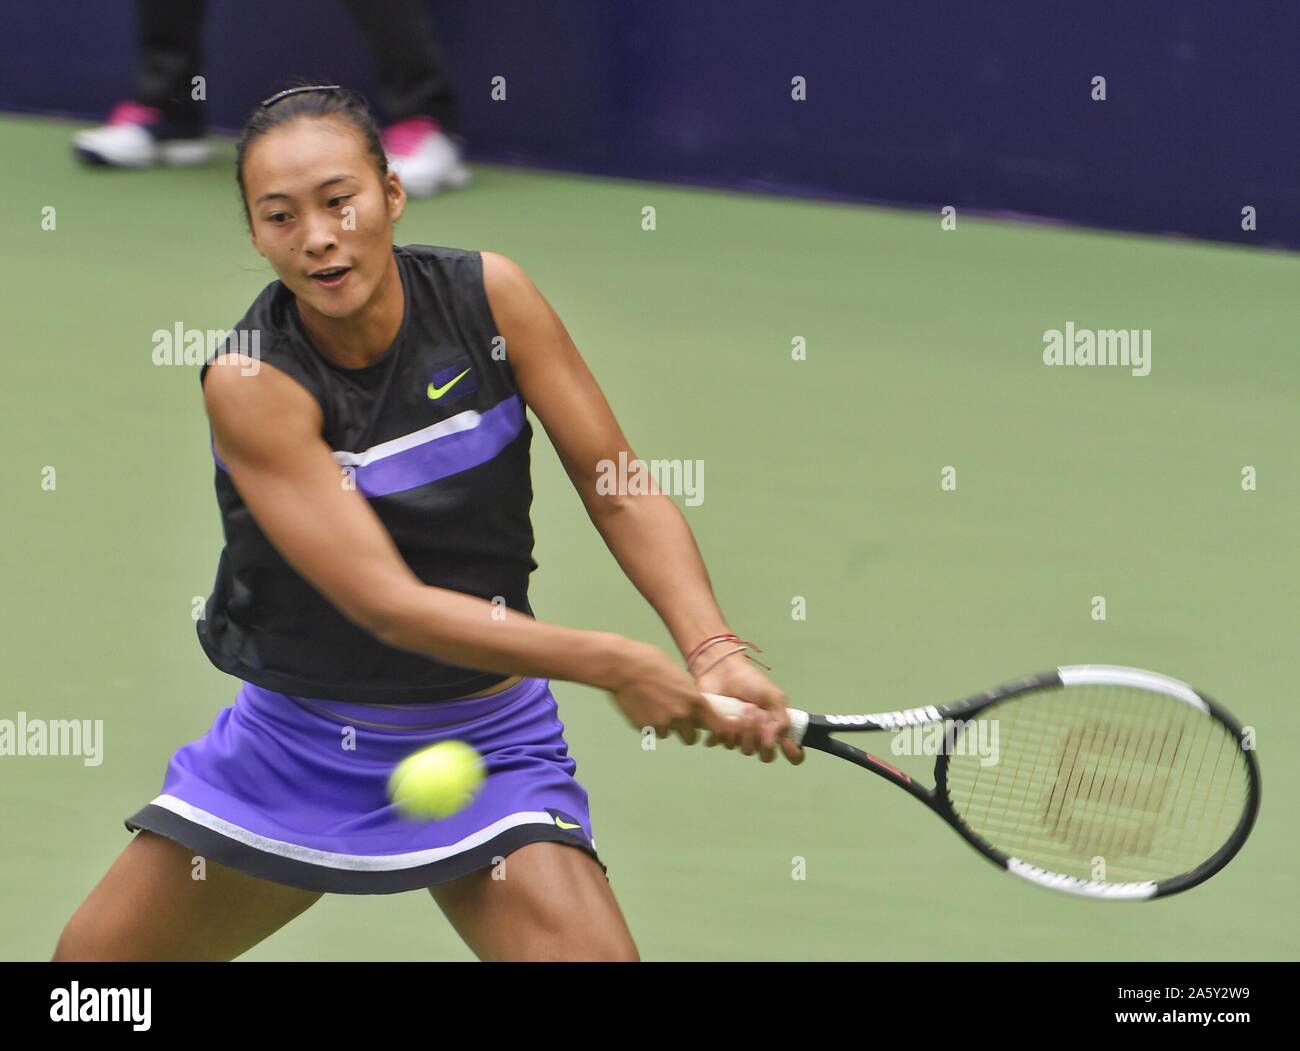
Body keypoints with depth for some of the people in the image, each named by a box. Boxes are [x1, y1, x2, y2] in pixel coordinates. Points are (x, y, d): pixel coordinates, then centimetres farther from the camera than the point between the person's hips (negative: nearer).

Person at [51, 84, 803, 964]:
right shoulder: (250, 383, -21)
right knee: (93, 958, 7)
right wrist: (609, 663, -32)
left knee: (592, 951, -23)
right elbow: (385, 602, -27)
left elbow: (621, 493, -7)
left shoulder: (488, 295, -12)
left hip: (484, 741, 0)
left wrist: (713, 649, -24)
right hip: (292, 740, 0)